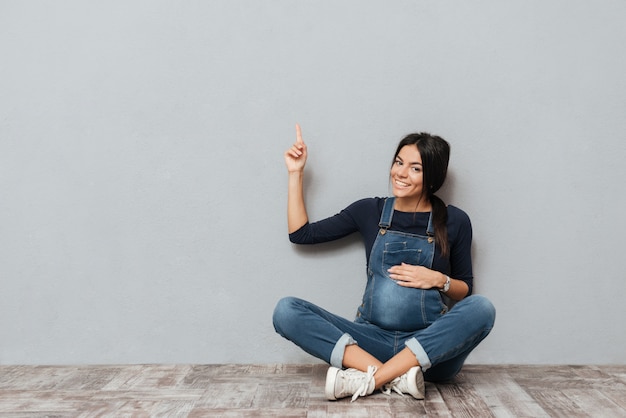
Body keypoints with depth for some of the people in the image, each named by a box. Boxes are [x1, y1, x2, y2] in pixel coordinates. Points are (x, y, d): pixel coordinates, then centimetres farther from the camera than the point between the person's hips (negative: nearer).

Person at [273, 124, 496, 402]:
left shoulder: (454, 221, 4)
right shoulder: (370, 211, 7)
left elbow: (466, 290, 12)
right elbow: (300, 234, 11)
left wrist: (439, 280, -8)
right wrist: (296, 173, 7)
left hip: (430, 346, -1)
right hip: (373, 341, 1)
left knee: (481, 307, -31)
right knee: (286, 310, -20)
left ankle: (368, 380, -30)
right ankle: (396, 377, -30)